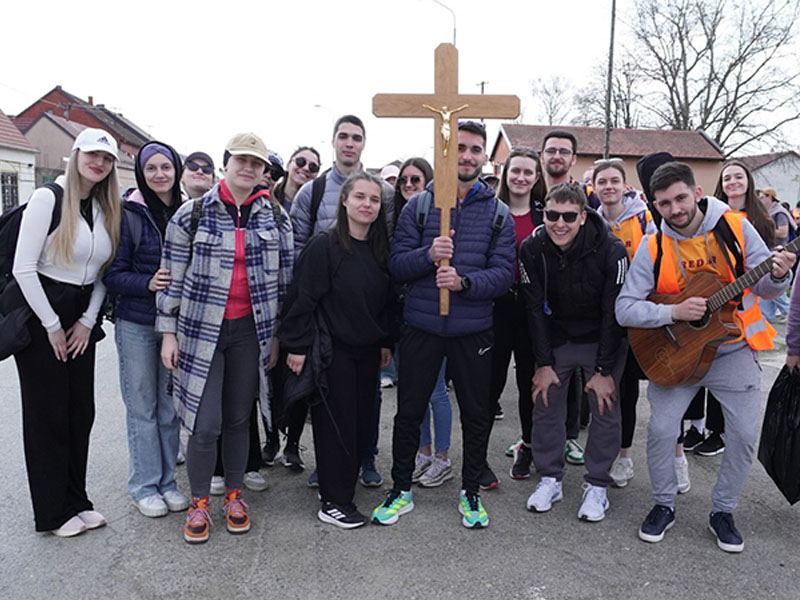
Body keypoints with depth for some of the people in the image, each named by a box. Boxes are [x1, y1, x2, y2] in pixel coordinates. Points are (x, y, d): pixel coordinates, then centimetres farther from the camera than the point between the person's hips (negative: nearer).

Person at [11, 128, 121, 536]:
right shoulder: (48, 199, -12)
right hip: (40, 317, -6)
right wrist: (52, 326, -12)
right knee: (47, 414, 3)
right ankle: (53, 512, 17)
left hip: (80, 318, 6)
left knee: (81, 412, 10)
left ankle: (76, 501, 25)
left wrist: (88, 321, 0)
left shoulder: (106, 208, 7)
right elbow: (23, 268, -15)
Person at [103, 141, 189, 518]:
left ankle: (166, 480, 26)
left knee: (170, 406, 11)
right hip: (137, 324, -2)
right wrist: (147, 283, -21)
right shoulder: (129, 214, -5)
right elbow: (112, 275, -6)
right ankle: (144, 485, 21)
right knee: (142, 407, 6)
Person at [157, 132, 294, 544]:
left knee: (239, 418, 12)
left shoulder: (276, 217, 5)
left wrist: (278, 334, 7)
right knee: (205, 424, -3)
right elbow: (172, 277, 1)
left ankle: (234, 495, 31)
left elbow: (284, 279, 8)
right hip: (201, 330, -2)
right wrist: (168, 332, -2)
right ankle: (199, 503, 20)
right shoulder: (192, 214, -1)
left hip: (250, 331, 2)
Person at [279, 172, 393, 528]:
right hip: (331, 349, -6)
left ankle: (343, 487, 28)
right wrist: (297, 346, -14)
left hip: (367, 351, 6)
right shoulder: (324, 245, -11)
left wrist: (386, 343, 14)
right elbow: (303, 298, -12)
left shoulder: (380, 250, 8)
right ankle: (333, 502, 14)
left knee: (362, 422, 11)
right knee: (335, 423, 1)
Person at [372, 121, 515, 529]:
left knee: (477, 414, 12)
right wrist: (428, 255, -23)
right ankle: (401, 490, 29)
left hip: (474, 329, 1)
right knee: (409, 411, 10)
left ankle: (470, 492, 32)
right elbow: (396, 264, -4)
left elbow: (503, 272, -5)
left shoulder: (498, 212, 2)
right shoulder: (418, 205, 1)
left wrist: (464, 281, -22)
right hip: (421, 326, 0)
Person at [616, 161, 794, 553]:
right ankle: (664, 505, 18)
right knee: (661, 429, -7)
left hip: (733, 350, 1)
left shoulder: (735, 227, -8)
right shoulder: (653, 248, -10)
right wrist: (674, 312, -26)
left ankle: (722, 512, 24)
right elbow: (625, 308, -13)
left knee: (745, 435, 1)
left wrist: (777, 276, -26)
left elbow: (763, 287, -3)